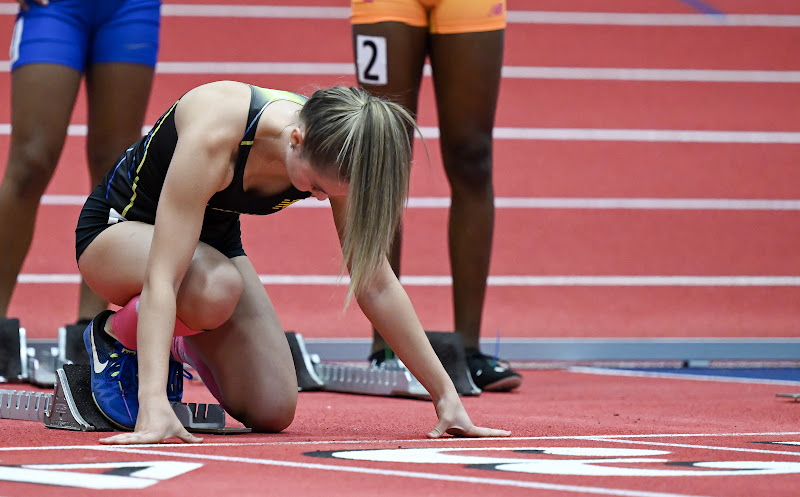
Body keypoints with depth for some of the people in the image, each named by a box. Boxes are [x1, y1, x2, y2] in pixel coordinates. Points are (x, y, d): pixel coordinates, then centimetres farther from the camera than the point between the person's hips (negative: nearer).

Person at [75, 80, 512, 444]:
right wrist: (153, 407, -52)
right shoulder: (215, 132, -40)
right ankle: (111, 338, -7)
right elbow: (161, 277, -43)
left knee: (273, 410, -9)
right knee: (217, 289, -38)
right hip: (118, 229, -5)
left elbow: (375, 284, -12)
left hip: (211, 240, 5)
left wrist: (445, 394, -12)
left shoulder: (336, 157, -22)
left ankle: (181, 342, 21)